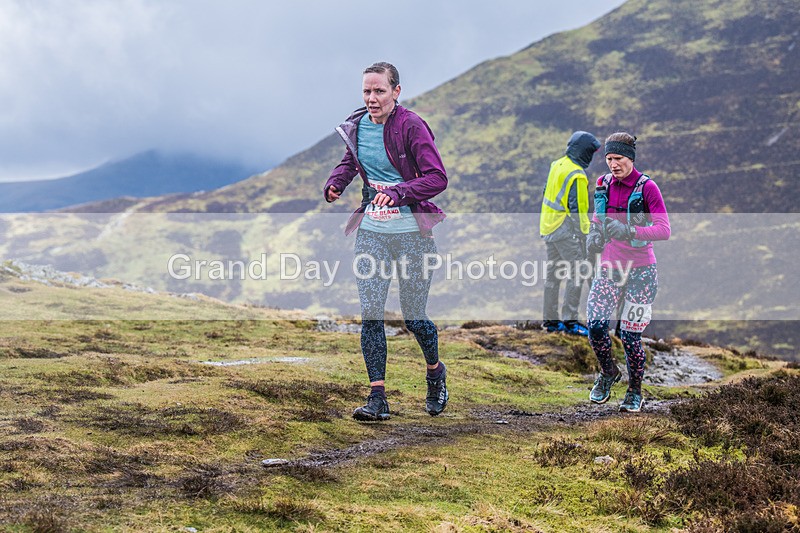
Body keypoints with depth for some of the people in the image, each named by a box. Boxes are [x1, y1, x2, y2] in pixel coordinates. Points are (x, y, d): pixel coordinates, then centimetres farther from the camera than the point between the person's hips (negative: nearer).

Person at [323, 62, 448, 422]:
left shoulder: (411, 126, -13)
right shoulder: (356, 126, 4)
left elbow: (437, 178, -17)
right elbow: (350, 162, 21)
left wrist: (398, 193, -31)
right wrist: (335, 183, -1)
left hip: (412, 232, -4)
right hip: (371, 230, 5)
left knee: (413, 317, 2)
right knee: (370, 314, -5)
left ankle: (435, 372, 33)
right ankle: (377, 398, 0)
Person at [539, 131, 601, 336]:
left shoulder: (557, 165, 9)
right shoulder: (577, 176, -18)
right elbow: (578, 209, -19)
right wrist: (583, 234, -14)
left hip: (549, 227, 10)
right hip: (566, 230, -10)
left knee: (552, 273, 14)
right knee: (576, 273, -6)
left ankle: (550, 319, 21)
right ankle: (570, 320, -8)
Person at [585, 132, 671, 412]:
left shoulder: (647, 187, -11)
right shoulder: (603, 185, 5)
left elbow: (664, 230, -18)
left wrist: (629, 231, -32)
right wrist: (594, 236, 0)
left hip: (640, 272, -4)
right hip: (609, 268, 4)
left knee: (630, 336, -3)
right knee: (595, 325, -12)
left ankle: (635, 393, 20)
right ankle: (608, 373, 17)